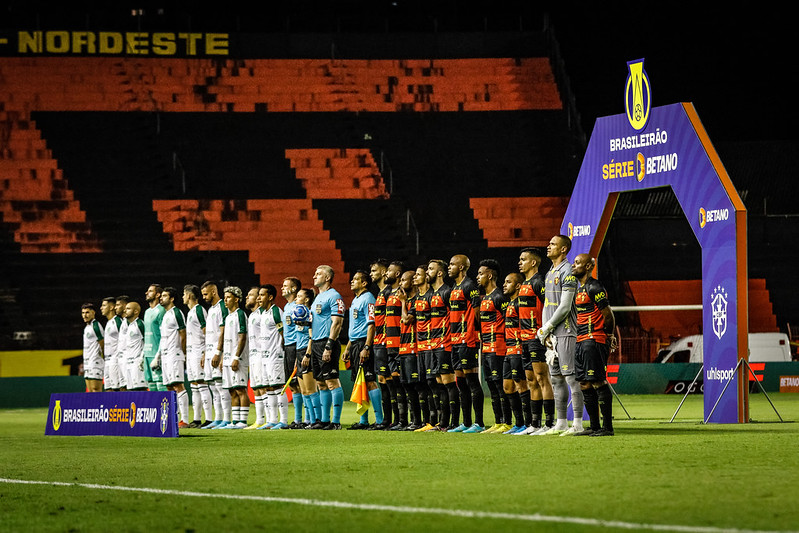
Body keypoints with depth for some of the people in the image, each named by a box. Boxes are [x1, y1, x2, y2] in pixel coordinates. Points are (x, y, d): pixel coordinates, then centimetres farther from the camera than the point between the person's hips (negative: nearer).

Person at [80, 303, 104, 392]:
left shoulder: (96, 326, -9)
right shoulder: (86, 327, 20)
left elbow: (102, 345, -9)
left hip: (95, 362, -10)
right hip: (87, 364, 10)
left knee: (96, 389, -14)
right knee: (90, 391, 6)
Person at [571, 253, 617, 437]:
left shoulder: (594, 288, -12)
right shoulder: (580, 288, 18)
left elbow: (608, 315, -10)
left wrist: (609, 335, 2)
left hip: (594, 340, -10)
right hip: (581, 341, 10)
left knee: (598, 383, -9)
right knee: (585, 385, 10)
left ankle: (607, 427, -8)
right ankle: (594, 427, 16)